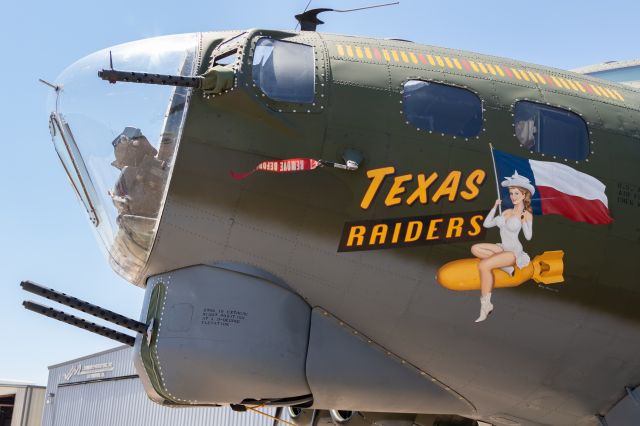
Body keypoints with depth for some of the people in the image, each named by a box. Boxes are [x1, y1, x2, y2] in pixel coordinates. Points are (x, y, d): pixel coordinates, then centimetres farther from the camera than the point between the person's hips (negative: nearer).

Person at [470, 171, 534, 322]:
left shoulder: (526, 214, -7)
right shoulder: (507, 212, 11)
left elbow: (528, 236, -20)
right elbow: (487, 224, 11)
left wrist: (523, 217, -25)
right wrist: (494, 207, 5)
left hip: (514, 251, -8)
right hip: (503, 248, 8)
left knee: (483, 265, -27)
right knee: (475, 249, -7)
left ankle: (486, 304, -20)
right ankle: (506, 264, -11)